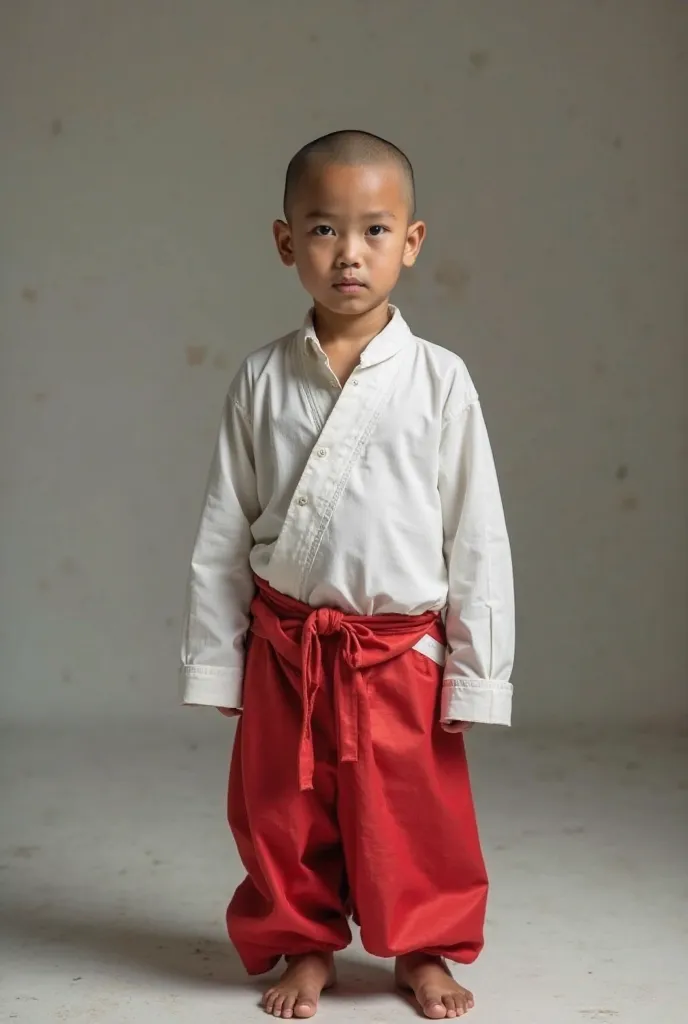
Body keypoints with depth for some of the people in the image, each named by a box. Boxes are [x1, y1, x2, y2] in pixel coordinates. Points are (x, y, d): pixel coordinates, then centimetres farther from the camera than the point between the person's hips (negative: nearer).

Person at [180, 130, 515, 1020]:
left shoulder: (438, 380, -7)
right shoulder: (262, 380, -2)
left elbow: (477, 535, -4)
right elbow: (224, 532, 4)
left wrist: (477, 673, -3)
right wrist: (216, 662, 4)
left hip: (402, 651, -2)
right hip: (284, 645, 2)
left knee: (415, 815, 10)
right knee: (284, 816, 13)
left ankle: (425, 948, 34)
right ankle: (305, 946, 36)